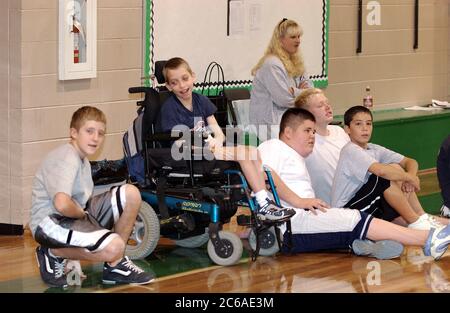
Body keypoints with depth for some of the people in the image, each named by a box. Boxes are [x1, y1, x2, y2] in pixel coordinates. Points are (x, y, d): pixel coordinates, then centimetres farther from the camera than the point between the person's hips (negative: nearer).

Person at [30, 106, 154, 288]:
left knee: (131, 194, 0)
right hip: (51, 223, -10)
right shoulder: (67, 159, -19)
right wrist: (82, 213, -14)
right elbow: (62, 204, -33)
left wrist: (84, 213, -5)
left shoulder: (83, 160, 14)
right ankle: (54, 254, -5)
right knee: (114, 247, -30)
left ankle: (115, 266, 7)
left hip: (76, 216, 10)